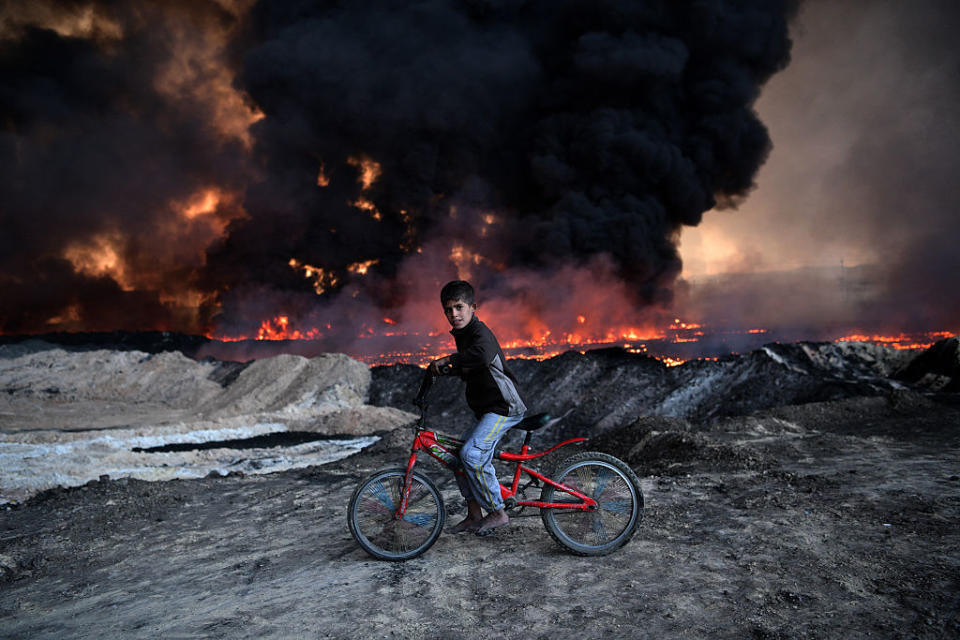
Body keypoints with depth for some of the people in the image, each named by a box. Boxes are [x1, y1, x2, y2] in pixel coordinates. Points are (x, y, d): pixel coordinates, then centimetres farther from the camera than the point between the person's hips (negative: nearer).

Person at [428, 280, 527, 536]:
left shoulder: (481, 333, -16)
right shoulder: (462, 335, 14)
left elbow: (482, 355, -42)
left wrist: (447, 359, -32)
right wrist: (453, 371, 15)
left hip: (504, 407, -10)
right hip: (487, 409, 10)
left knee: (471, 454, -21)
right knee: (460, 456, 10)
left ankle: (498, 513, -6)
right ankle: (474, 516, 20)